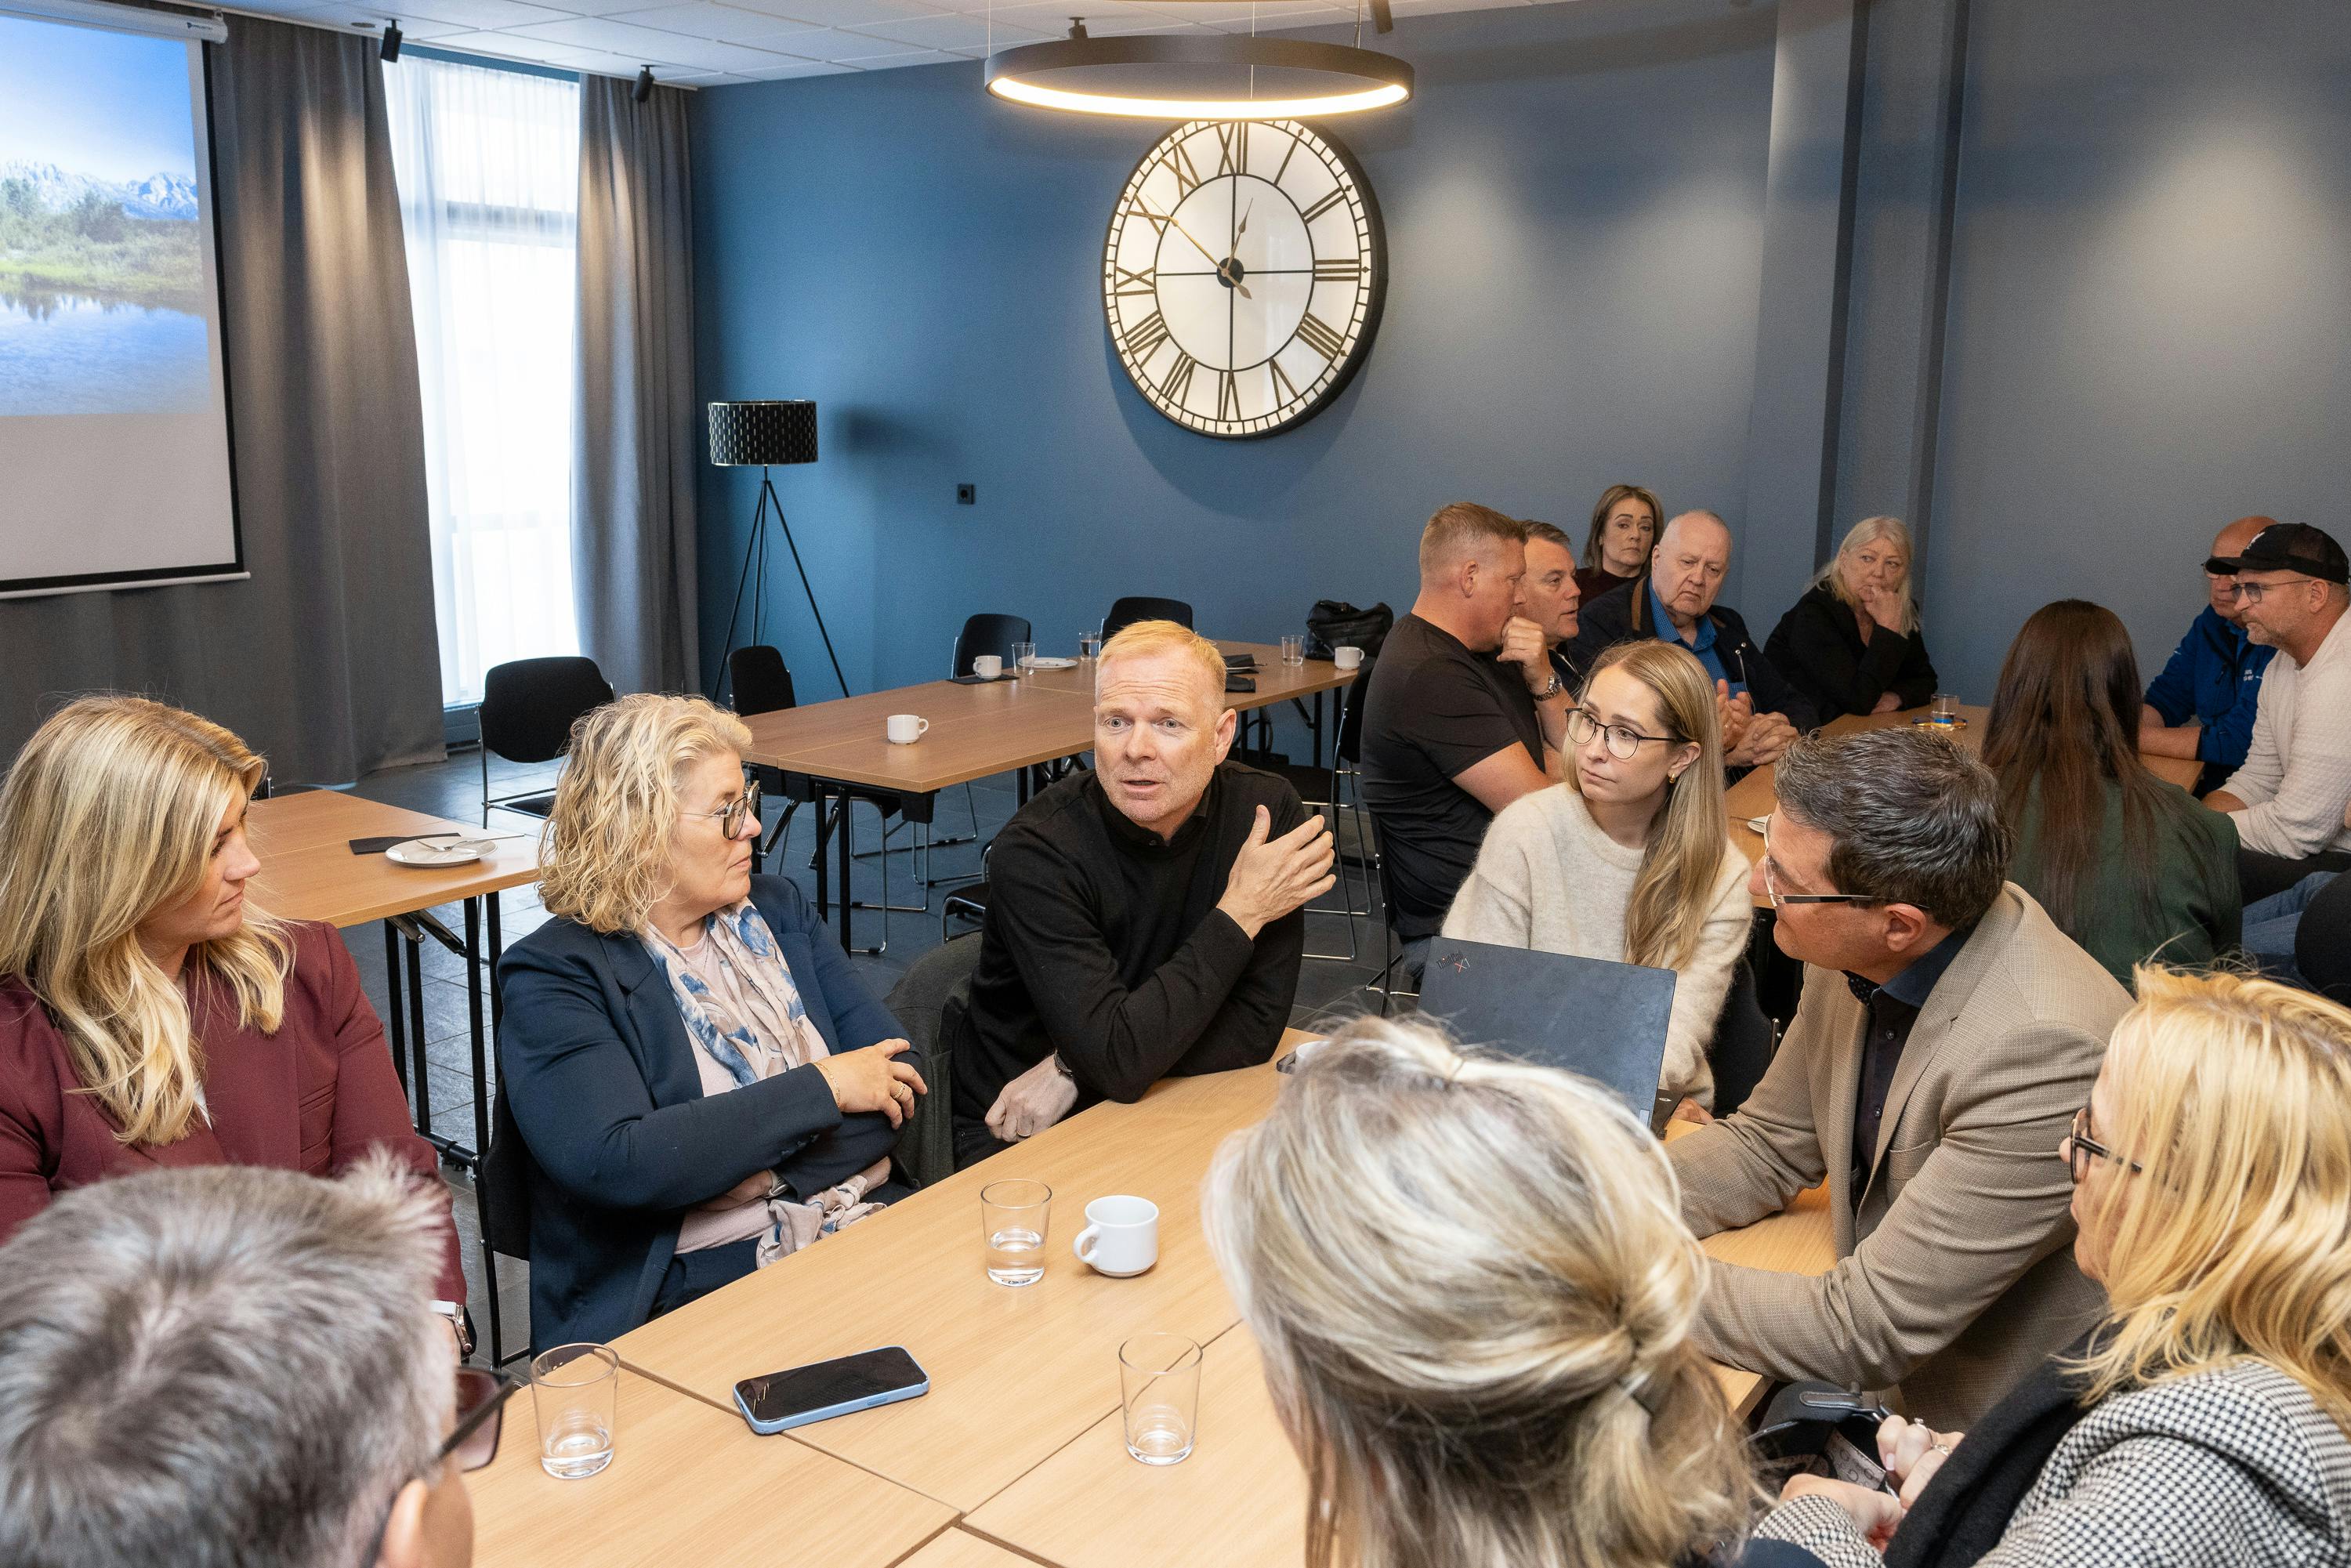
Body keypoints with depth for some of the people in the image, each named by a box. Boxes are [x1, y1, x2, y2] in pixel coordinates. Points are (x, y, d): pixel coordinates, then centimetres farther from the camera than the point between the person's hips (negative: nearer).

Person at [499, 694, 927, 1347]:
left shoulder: (777, 909, 14)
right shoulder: (556, 974, -3)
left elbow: (899, 1071, 6)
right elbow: (616, 1164, -18)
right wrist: (821, 1088, -13)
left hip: (869, 1222, 6)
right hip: (696, 1284, -6)